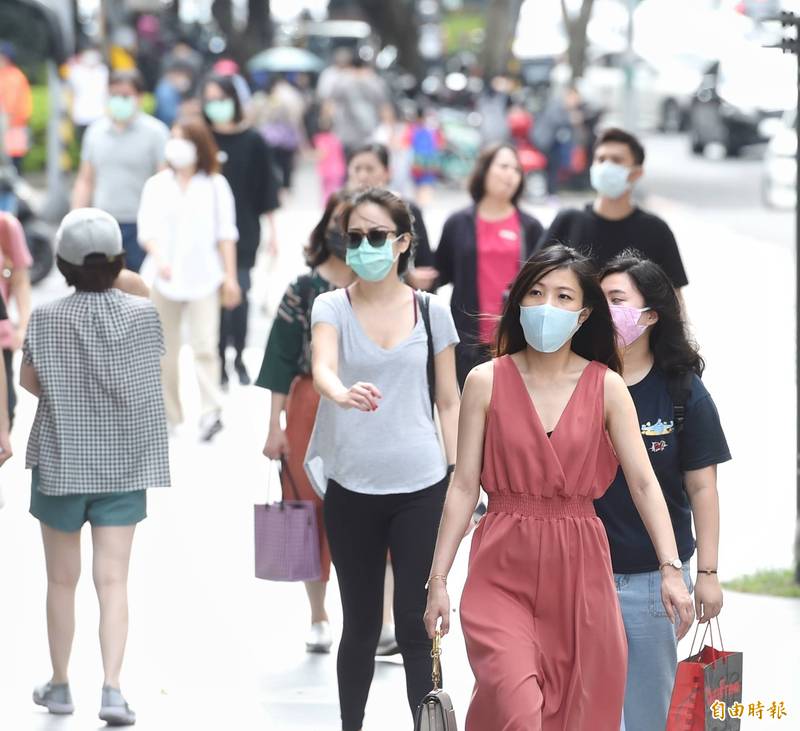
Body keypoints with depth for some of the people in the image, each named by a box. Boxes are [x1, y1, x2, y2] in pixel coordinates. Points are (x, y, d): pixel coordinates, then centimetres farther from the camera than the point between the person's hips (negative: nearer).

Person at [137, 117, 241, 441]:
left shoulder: (215, 185, 4)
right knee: (166, 350, 8)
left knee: (205, 346, -13)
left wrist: (230, 275, 1)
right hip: (165, 279, 2)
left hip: (203, 277, -2)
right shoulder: (157, 185, 7)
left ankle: (211, 412, -16)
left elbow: (226, 233, 5)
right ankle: (169, 415, 17)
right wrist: (158, 258, -18)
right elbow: (147, 229, 1)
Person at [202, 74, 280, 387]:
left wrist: (272, 231, 4)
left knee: (239, 293, -6)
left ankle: (239, 357, 12)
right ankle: (221, 361, 6)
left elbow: (266, 189, 5)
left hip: (244, 230, 0)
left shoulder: (253, 141, 0)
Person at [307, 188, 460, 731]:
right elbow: (322, 367, -20)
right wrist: (343, 393, -43)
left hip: (421, 487, 0)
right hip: (351, 488, 0)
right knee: (360, 625, 9)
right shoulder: (332, 307, 1)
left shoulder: (432, 311, 4)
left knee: (416, 625, -2)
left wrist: (460, 481, 3)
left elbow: (449, 402, 9)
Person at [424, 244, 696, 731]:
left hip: (579, 568, 2)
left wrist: (671, 568, -12)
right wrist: (439, 578, -1)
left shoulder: (607, 387, 1)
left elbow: (644, 481, -2)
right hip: (504, 569, -2)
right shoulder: (487, 381, 0)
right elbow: (464, 486, 1)